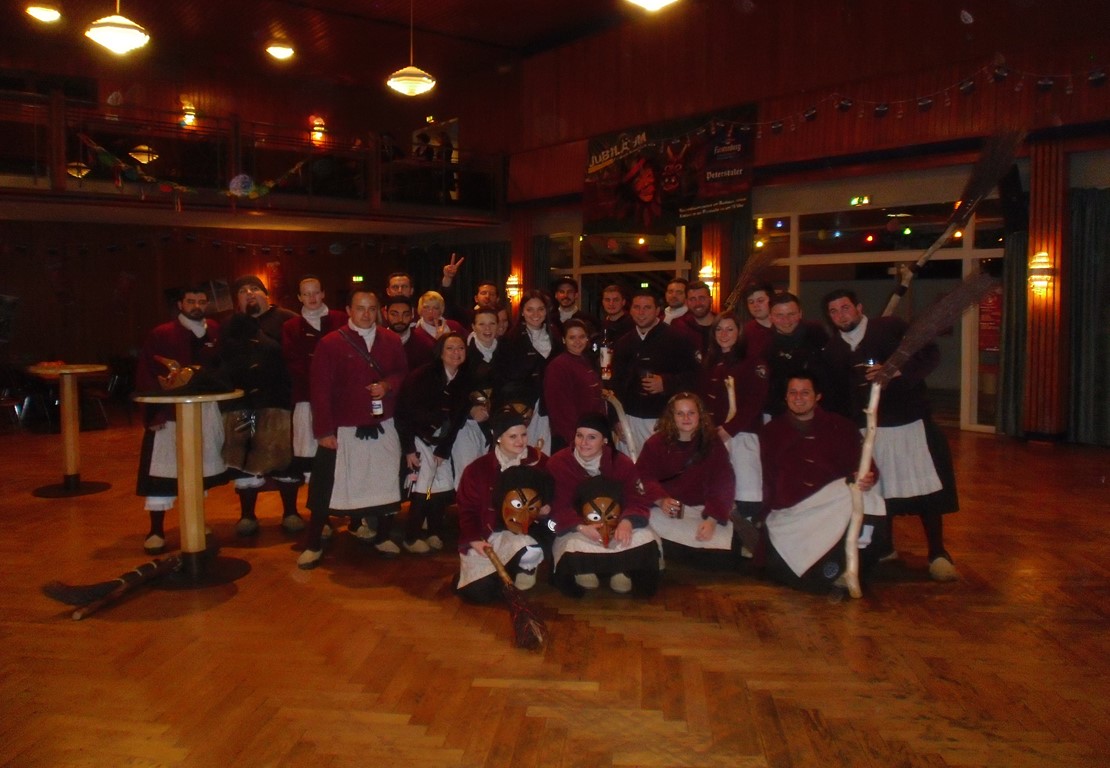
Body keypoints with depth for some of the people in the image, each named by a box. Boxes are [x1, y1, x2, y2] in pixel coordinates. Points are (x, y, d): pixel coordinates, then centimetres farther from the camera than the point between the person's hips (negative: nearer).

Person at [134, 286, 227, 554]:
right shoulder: (161, 335, -5)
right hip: (170, 410, -4)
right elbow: (145, 375, -7)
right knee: (162, 468, -4)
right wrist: (154, 409, -15)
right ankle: (156, 531, 6)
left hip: (207, 409, 4)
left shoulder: (216, 332, 6)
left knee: (201, 465, 13)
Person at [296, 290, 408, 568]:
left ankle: (382, 536, 29)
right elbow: (320, 389, -8)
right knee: (325, 488, 1)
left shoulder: (391, 340, 4)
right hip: (344, 429, -3)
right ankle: (313, 545, 15)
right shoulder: (330, 343, -6)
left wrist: (388, 384, -9)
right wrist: (324, 430, -12)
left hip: (383, 427, 3)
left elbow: (403, 373, 14)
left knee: (387, 483, 10)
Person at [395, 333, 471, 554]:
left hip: (440, 441, 5)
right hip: (419, 437, -5)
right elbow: (405, 411, -16)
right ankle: (411, 538, 3)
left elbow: (458, 419, 0)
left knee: (445, 486, 0)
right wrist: (409, 448, -18)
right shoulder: (422, 376, -17)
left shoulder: (464, 381, -3)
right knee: (423, 487, -11)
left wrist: (444, 450, -5)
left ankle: (434, 533, 17)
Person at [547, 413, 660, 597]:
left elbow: (638, 501, -8)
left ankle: (623, 570, -1)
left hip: (618, 526, 2)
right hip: (575, 530, -1)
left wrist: (627, 521, -32)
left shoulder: (622, 463, -4)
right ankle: (584, 571, -4)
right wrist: (581, 527, -33)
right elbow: (558, 507, -14)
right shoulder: (558, 464, -12)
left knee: (645, 541, -24)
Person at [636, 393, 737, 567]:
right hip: (665, 511, -1)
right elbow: (643, 477, -4)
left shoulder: (713, 443, 1)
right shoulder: (656, 443, -1)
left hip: (703, 510, 1)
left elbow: (723, 483, -5)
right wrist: (661, 500, -25)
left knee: (724, 557, -18)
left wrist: (712, 519, -20)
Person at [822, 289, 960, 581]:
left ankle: (938, 554, 9)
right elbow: (839, 393, 13)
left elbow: (931, 355, -11)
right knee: (876, 489, 12)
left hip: (909, 422, -4)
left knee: (926, 488, -3)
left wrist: (897, 371, -25)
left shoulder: (891, 327, -4)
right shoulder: (833, 349, 9)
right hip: (869, 429, 4)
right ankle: (884, 547, 29)